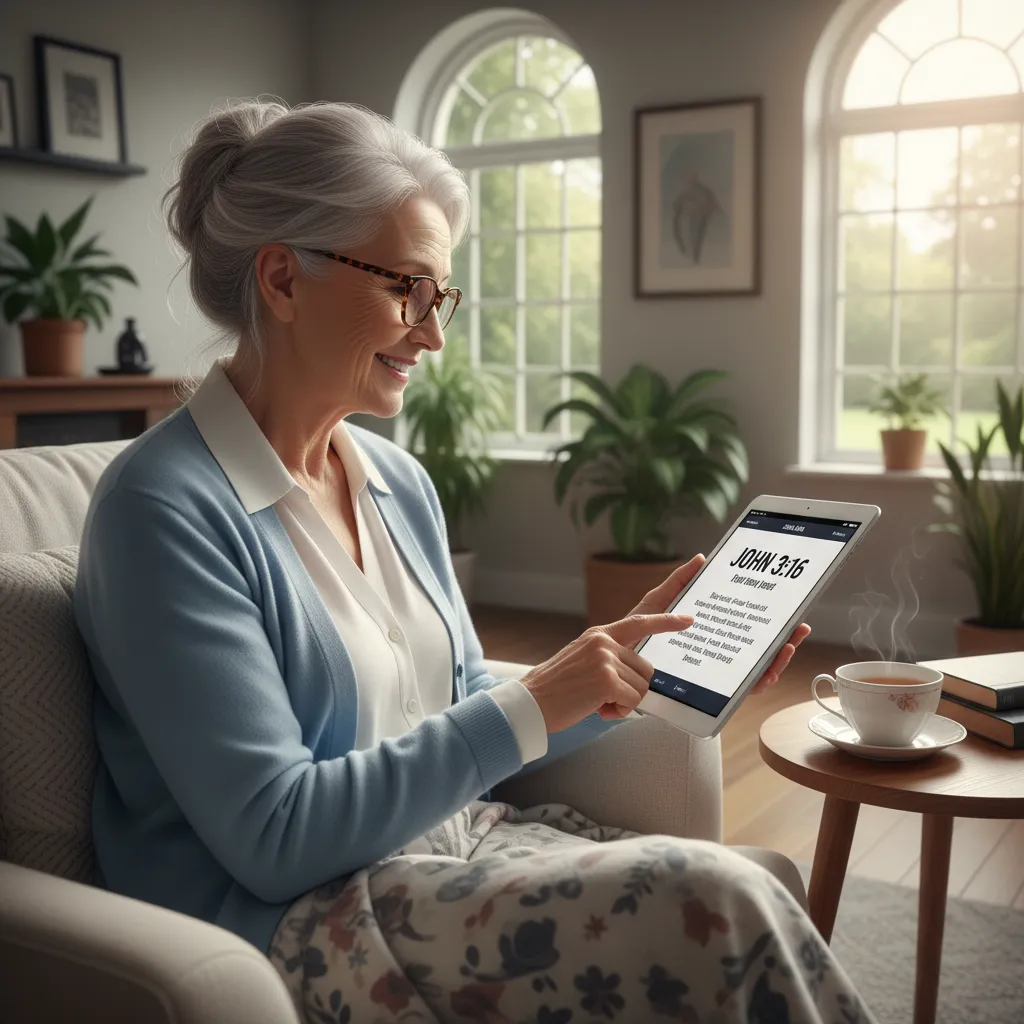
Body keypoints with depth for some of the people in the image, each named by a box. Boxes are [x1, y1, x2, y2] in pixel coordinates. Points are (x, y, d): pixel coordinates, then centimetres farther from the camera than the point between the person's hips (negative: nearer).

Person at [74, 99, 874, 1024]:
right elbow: (273, 836, -19)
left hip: (454, 841, 7)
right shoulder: (165, 509, -15)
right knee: (714, 904, -23)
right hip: (286, 917, -6)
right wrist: (534, 705, -19)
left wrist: (633, 665, 1)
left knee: (753, 903, -16)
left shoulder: (400, 481, 9)